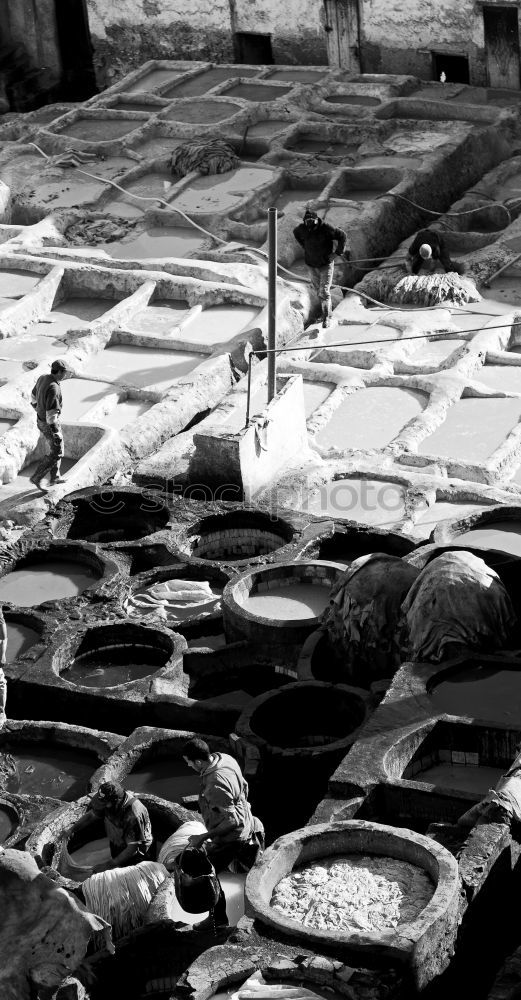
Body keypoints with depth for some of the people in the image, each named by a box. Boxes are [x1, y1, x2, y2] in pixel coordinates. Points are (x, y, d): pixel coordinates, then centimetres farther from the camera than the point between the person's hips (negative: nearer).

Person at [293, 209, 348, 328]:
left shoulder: (326, 228, -24)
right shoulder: (302, 228, -11)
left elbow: (342, 235, -14)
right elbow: (296, 233, 14)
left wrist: (339, 251, -10)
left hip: (326, 264, -5)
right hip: (312, 265, 5)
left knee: (324, 291, -10)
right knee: (317, 290, 15)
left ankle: (326, 318, -1)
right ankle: (327, 311, 35)